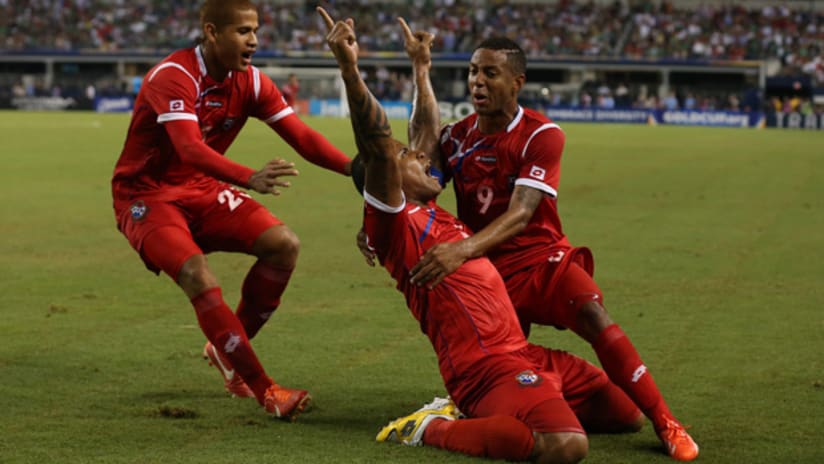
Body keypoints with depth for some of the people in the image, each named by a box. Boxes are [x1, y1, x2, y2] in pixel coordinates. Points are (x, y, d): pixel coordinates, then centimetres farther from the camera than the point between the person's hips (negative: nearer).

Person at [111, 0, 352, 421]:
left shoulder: (249, 81, -3)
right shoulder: (173, 77, -24)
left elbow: (301, 136, -8)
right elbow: (189, 147, -39)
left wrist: (355, 168, -25)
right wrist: (249, 179, -55)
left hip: (203, 189, 7)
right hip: (146, 195, -7)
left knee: (284, 245, -12)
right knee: (198, 276, -29)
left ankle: (227, 350, 7)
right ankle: (264, 391, -22)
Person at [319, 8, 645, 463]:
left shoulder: (432, 216, 18)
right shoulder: (394, 224, -7)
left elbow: (428, 134, 32)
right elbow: (379, 148, -24)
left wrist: (421, 68, 37)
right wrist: (349, 69, -34)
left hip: (524, 355, 11)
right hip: (487, 367, -11)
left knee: (628, 415, 18)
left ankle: (470, 409, 14)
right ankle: (433, 427, -12)